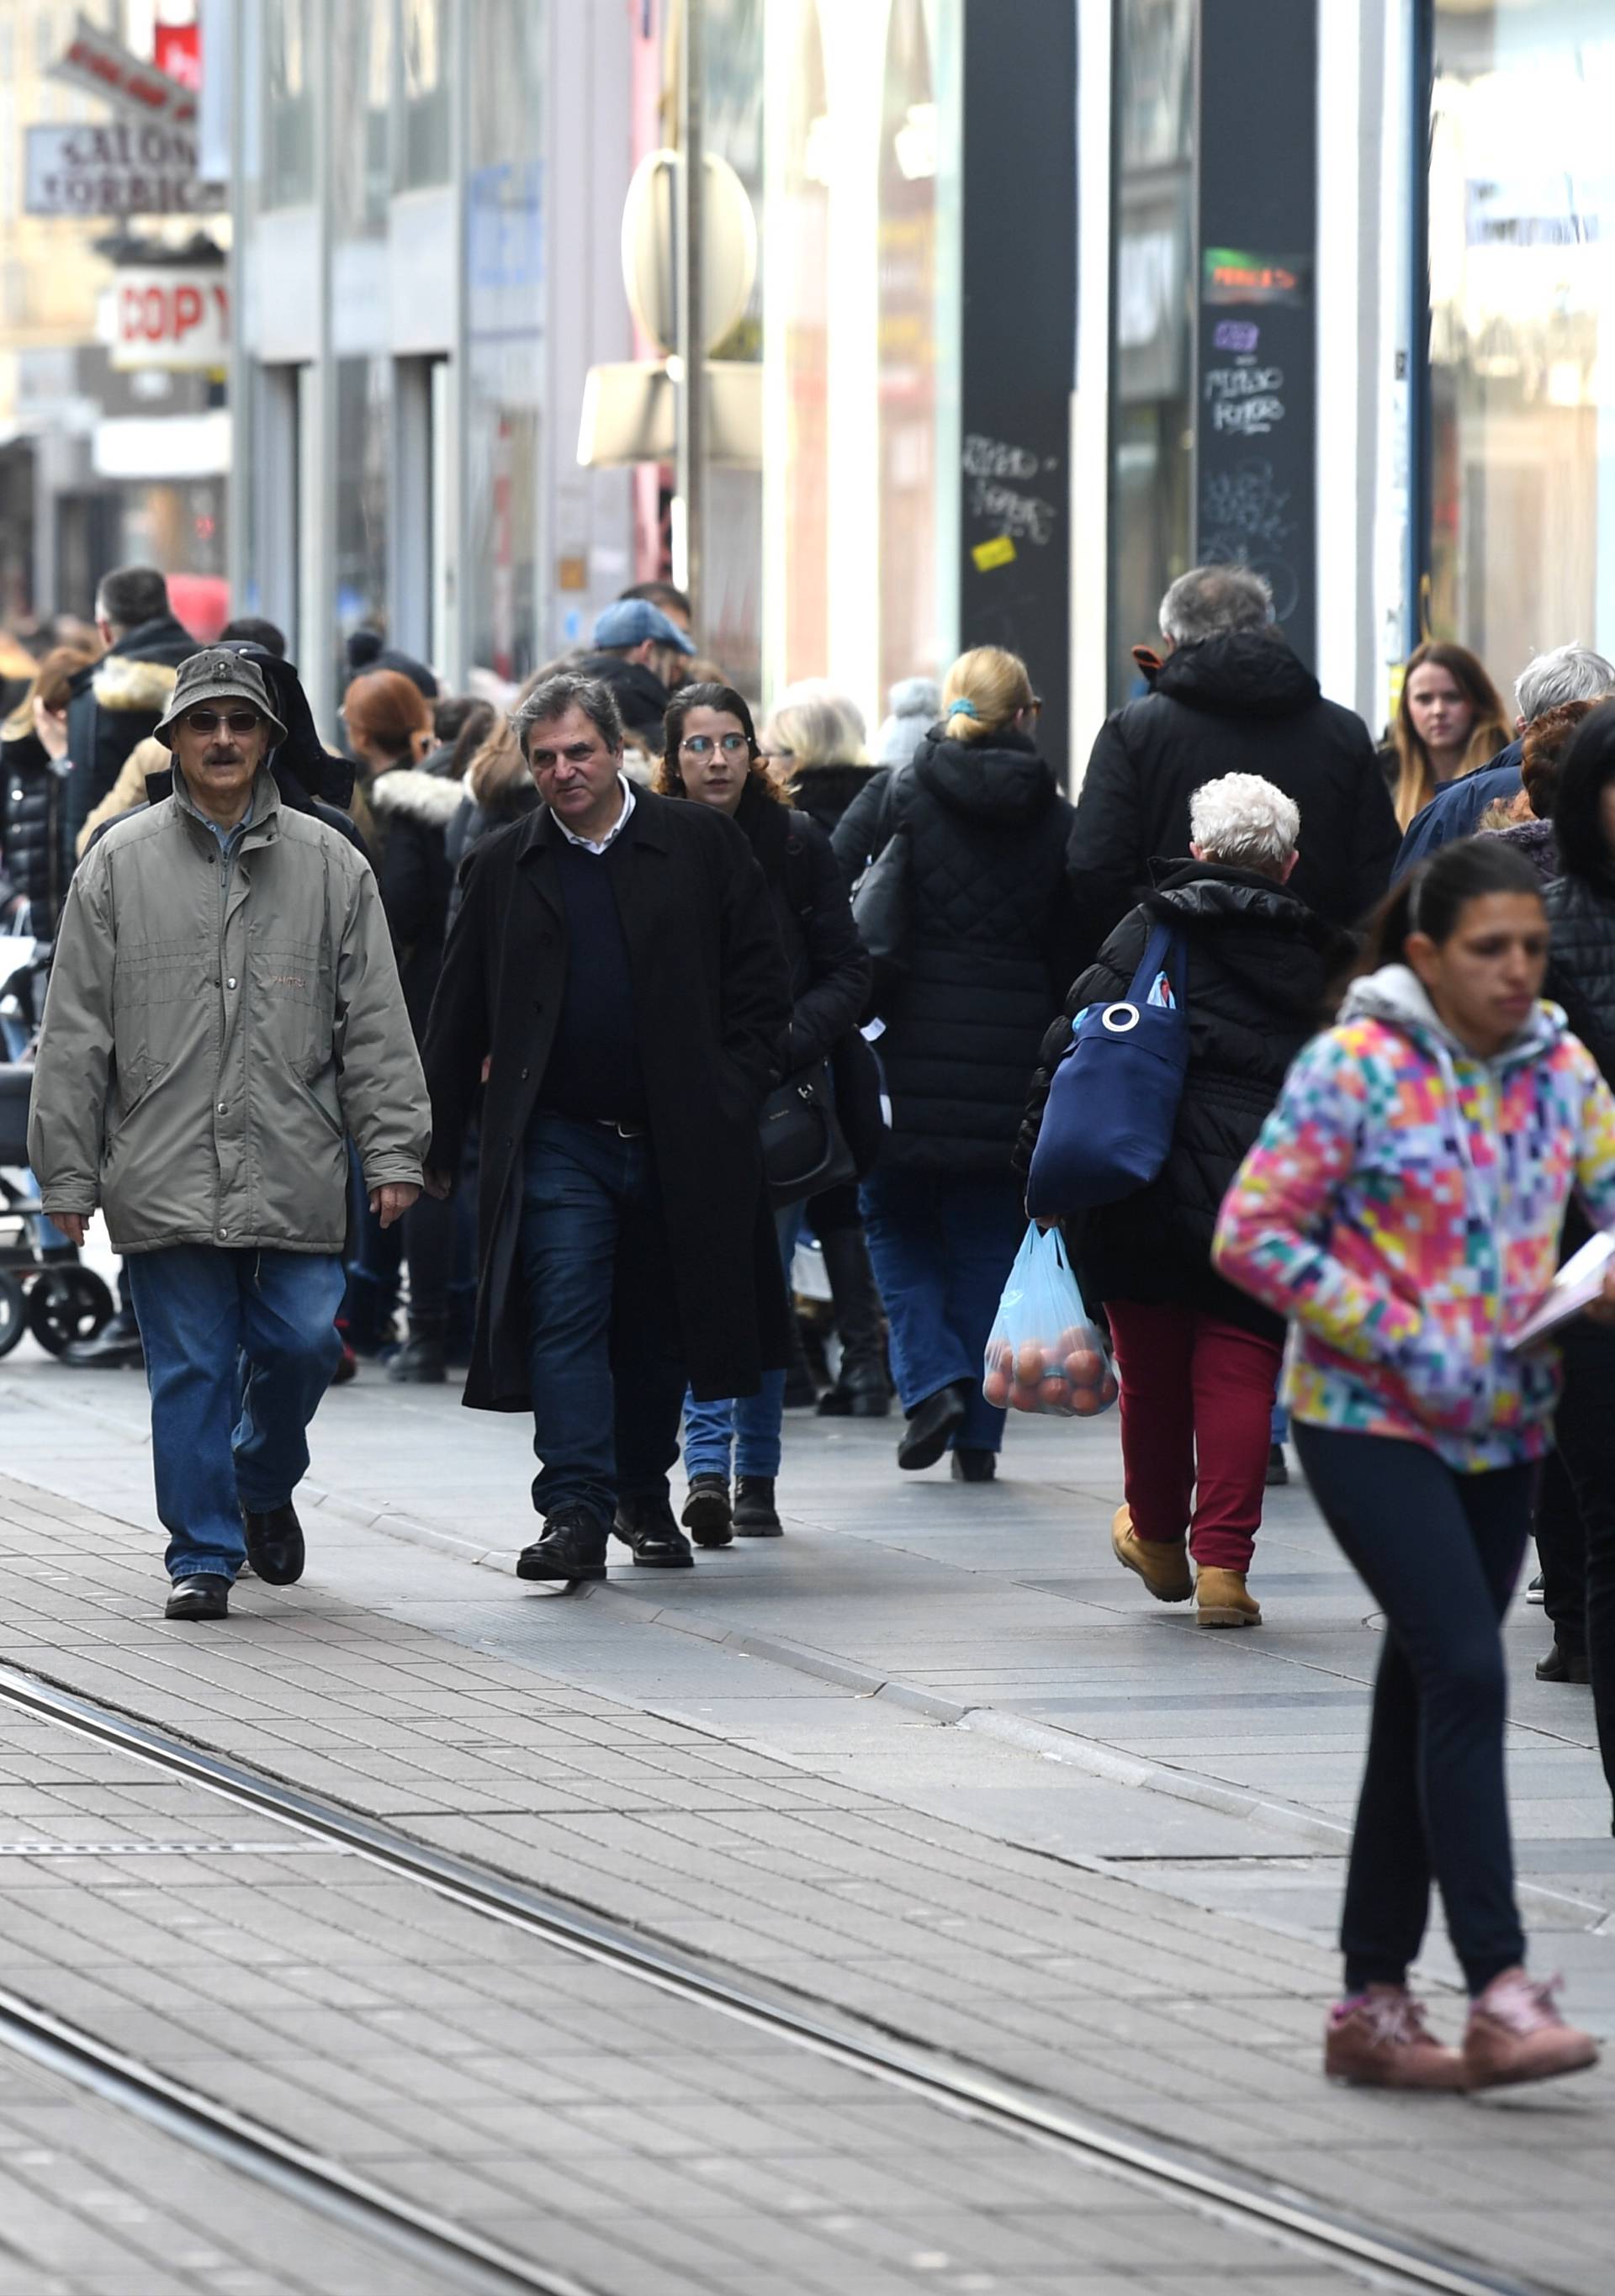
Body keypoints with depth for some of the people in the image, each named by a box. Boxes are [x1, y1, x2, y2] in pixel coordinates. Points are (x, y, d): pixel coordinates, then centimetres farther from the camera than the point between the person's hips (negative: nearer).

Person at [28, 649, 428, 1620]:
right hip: (166, 1173, -1)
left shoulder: (330, 866, 8)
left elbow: (376, 1024, 8)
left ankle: (266, 1484, 29)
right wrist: (68, 1171, 2)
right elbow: (75, 1032, 5)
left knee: (301, 1345, -1)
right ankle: (203, 1555, 9)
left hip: (296, 1172, 1)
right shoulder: (121, 865, 5)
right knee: (190, 1368, 0)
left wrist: (392, 1150, 0)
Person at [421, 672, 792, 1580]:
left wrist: (734, 1095, -5)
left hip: (679, 1140, 0)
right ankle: (577, 1510, -15)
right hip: (560, 1139, 0)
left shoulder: (703, 845, 3)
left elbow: (762, 984, 4)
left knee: (660, 1333, 10)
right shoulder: (506, 867, 7)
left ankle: (645, 1495, 28)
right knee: (566, 1320, -12)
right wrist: (438, 1145, 9)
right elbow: (459, 1017, 11)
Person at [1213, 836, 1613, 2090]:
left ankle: (1373, 2004, 17)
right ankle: (1500, 1993, -21)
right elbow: (1253, 1234, -12)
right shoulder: (1357, 1069, -12)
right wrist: (1404, 1340, -18)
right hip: (1371, 1422, -6)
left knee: (1427, 1701, 10)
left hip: (1503, 1429, 6)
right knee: (1466, 1675, -18)